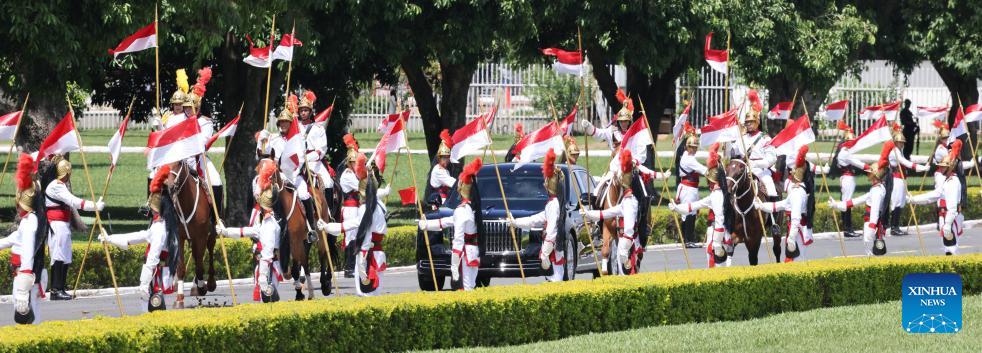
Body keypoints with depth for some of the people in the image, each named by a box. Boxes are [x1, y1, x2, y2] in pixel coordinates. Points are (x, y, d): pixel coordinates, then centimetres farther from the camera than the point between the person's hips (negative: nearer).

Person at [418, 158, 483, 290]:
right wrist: (427, 224, 32)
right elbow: (450, 221, 23)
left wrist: (454, 267, -19)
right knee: (471, 288, 13)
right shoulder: (473, 207, 10)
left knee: (465, 289, -9)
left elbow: (458, 240, -20)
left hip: (465, 255, -9)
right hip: (474, 254, 9)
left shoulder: (461, 210, -17)